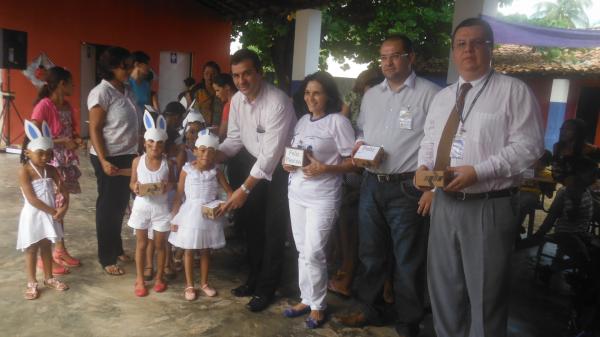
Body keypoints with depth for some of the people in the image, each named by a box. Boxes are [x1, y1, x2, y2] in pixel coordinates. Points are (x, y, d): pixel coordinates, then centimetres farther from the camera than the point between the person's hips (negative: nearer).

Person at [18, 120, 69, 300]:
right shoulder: (24, 171, -16)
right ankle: (32, 283, 20)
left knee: (46, 246, 17)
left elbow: (64, 190, 2)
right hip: (33, 216, -5)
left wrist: (64, 207, -15)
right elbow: (31, 199, -21)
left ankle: (49, 278, 31)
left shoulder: (51, 170, 1)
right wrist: (53, 211, -19)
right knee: (31, 249, 8)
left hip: (49, 215, 5)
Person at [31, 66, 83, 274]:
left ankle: (60, 250, 26)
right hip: (49, 163, -8)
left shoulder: (67, 106, 9)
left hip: (66, 163, 8)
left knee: (59, 207, 15)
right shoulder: (44, 106, -16)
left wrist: (76, 139, -1)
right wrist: (63, 141, -21)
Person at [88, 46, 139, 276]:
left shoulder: (127, 92, 10)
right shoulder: (101, 93, -13)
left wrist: (138, 152, 15)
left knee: (121, 205, 16)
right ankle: (106, 258, 17)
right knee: (108, 207, 3)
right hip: (109, 158, -7)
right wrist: (103, 161, -21)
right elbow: (94, 130, -15)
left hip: (127, 156, 7)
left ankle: (117, 248, 32)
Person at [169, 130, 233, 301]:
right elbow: (179, 196, -4)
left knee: (206, 251, 13)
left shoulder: (216, 172, -5)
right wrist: (174, 218, -4)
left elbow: (230, 192, 0)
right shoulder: (187, 170, -8)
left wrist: (226, 205, -19)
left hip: (209, 216, 2)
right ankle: (189, 285, 24)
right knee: (189, 251, 9)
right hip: (190, 215, -1)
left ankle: (204, 283, 29)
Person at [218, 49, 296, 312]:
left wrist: (244, 189, -31)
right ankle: (254, 278, 34)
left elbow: (271, 153, -31)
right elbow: (234, 139, 4)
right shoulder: (236, 100, -5)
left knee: (273, 228, 1)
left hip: (280, 166, -7)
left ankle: (266, 288, 19)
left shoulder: (277, 102, -29)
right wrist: (211, 157, -14)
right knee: (251, 221, 14)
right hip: (254, 162, 7)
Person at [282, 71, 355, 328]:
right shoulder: (302, 121, 12)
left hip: (323, 197, -6)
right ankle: (306, 299, 26)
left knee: (314, 252, -4)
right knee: (302, 251, 12)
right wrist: (286, 163, 0)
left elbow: (353, 161, -10)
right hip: (296, 193, 6)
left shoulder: (338, 121, -8)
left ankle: (318, 306, 15)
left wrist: (325, 168, -22)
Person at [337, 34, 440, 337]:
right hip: (372, 185, 6)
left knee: (407, 261, 7)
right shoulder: (371, 95, 12)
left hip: (408, 188, -5)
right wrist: (359, 143, -2)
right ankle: (369, 309, 36)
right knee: (370, 253, 17)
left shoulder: (429, 93, -7)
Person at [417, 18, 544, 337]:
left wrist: (478, 171, -22)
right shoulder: (442, 97, 14)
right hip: (444, 203, 6)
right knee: (444, 286, 17)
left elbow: (528, 145, -12)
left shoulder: (513, 90, -5)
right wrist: (423, 167, -2)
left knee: (485, 293, 6)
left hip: (490, 207, -6)